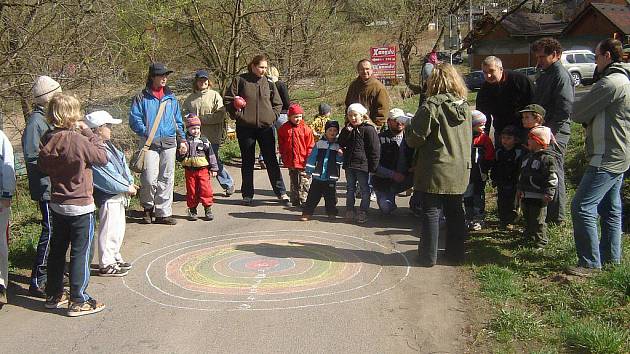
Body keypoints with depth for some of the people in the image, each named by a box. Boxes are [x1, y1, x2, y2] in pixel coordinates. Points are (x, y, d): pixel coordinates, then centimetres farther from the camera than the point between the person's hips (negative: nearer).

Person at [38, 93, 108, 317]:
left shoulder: (47, 140, -3)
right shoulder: (78, 140, -23)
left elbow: (43, 166, 10)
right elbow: (102, 157, -12)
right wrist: (88, 133, -6)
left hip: (57, 204, 7)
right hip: (80, 206, -7)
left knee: (57, 249, 18)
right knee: (80, 253, 3)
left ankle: (54, 295, 29)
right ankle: (78, 301, 10)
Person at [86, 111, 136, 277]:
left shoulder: (108, 145, 11)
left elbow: (122, 162, 13)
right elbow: (107, 177, -23)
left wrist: (130, 182, 1)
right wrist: (126, 188, -16)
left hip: (118, 195, 11)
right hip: (107, 196, -10)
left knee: (118, 228, 20)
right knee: (109, 230, -2)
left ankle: (115, 258, 34)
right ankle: (106, 265, 8)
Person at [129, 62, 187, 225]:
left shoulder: (171, 97, 15)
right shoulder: (141, 98, 2)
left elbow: (178, 121, 19)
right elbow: (134, 119, -3)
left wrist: (182, 140, 15)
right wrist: (146, 132, -14)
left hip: (169, 143, 4)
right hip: (149, 143, -4)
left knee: (167, 179, 4)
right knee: (149, 179, -10)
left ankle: (163, 213, 12)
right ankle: (148, 207, 15)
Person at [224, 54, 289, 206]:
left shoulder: (269, 84, 6)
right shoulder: (240, 81, 0)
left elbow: (278, 104, 15)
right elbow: (228, 100, 1)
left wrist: (272, 116, 0)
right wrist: (237, 115, -8)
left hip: (266, 127, 1)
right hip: (245, 128, -1)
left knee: (271, 160, 4)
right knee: (247, 162, 8)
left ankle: (280, 192, 10)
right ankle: (247, 194, 16)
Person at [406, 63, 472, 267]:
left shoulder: (433, 105, -15)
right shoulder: (465, 106, 5)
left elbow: (415, 138, -13)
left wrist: (407, 130, 7)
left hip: (436, 170, -6)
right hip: (460, 170, 6)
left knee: (431, 211, 4)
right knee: (455, 211, 16)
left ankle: (429, 255, 9)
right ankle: (456, 252, 25)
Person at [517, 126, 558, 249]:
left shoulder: (547, 158, -14)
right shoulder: (528, 157, 14)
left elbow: (552, 178, -17)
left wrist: (549, 193, -22)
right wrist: (520, 189, 24)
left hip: (538, 197, -9)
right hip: (526, 195, 9)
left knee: (538, 220, -4)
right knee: (527, 218, 18)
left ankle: (540, 241, 5)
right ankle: (528, 237, 30)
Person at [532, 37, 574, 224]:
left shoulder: (561, 75, -12)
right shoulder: (545, 75, 19)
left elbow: (565, 108, -20)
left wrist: (552, 130, -21)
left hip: (556, 132, -9)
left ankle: (557, 216, 4)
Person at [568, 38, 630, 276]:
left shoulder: (610, 83, -20)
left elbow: (578, 113, -14)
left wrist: (586, 118, 7)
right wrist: (591, 119, 0)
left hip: (607, 157, -11)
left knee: (582, 207, -9)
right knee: (610, 208, 18)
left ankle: (590, 262, -5)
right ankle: (611, 257, 27)